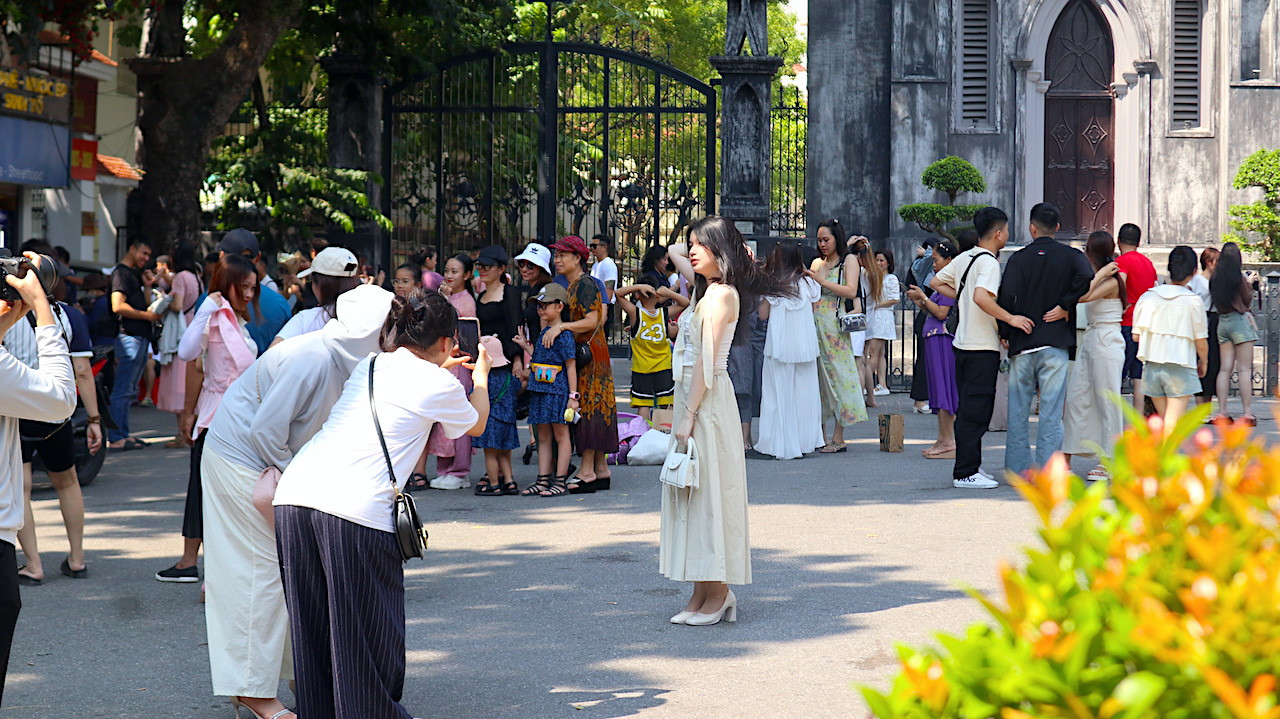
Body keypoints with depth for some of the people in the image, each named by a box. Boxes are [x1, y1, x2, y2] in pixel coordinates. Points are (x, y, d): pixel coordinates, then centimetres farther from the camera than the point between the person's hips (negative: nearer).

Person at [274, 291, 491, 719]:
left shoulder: (367, 367, 22)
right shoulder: (438, 385, 7)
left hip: (294, 494, 6)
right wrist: (481, 375, 46)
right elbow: (476, 425, 30)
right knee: (368, 629, 8)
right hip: (358, 508, -6)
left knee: (312, 624, 16)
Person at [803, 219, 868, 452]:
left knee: (837, 376, -5)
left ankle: (838, 438, -5)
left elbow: (851, 291, -9)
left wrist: (820, 280, -11)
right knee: (818, 377, 4)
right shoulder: (817, 263, 17)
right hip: (813, 324, 5)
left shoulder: (849, 260, 3)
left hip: (835, 326, -5)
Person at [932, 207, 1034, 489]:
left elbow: (936, 282, 22)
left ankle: (969, 467, 19)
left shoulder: (963, 258, 11)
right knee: (976, 410, -6)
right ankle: (966, 473, -5)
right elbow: (981, 297, -29)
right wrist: (1010, 318, -25)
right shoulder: (989, 262, -14)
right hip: (983, 347, -9)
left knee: (968, 409, 14)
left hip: (963, 343, 9)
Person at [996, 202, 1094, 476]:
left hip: (1021, 343, 1)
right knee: (1051, 410, 0)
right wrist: (1065, 306, -8)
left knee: (1018, 409, 9)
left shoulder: (1019, 258, 1)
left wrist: (1005, 334, 3)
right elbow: (1086, 277, -20)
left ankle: (1018, 467, 12)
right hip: (1056, 343, -1)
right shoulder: (1070, 256, 1)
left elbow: (1006, 297, -9)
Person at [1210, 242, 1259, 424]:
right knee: (1244, 369, -4)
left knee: (1225, 368, 6)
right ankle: (1246, 413, -6)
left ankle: (1222, 411, 2)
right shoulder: (1238, 276, -10)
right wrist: (1249, 283, 11)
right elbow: (1247, 300, -4)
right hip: (1240, 321, -6)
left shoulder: (1216, 278, 6)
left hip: (1222, 321, 6)